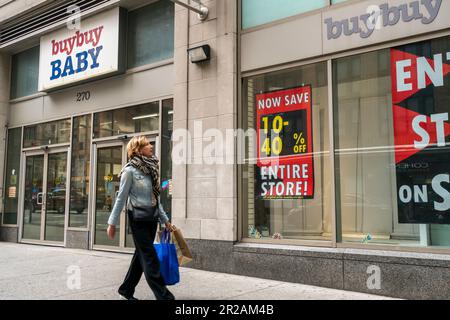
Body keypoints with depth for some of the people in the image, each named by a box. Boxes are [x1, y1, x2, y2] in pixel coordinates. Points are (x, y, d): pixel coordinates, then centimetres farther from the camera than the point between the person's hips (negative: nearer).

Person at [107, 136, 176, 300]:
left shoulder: (151, 169, 10)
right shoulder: (130, 170, -11)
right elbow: (121, 198, -9)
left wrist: (165, 220, 15)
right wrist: (112, 223, -8)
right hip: (138, 218, -8)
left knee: (142, 255, 14)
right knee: (150, 258, -6)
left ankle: (126, 289, 30)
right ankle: (164, 295, -2)